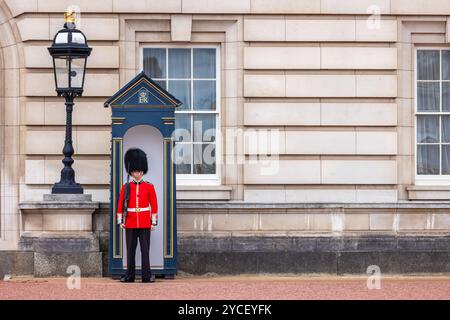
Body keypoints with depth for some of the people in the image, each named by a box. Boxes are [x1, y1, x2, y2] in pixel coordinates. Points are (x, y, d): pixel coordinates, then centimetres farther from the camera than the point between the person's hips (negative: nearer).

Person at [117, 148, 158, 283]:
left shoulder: (149, 187, 3)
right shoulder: (126, 187, 5)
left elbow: (154, 205, 4)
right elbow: (120, 205, 6)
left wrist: (154, 221, -1)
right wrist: (120, 221, 1)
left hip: (145, 223, -1)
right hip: (130, 223, 1)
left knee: (145, 250, -2)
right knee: (130, 250, 4)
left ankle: (147, 275, 0)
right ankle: (130, 275, 9)